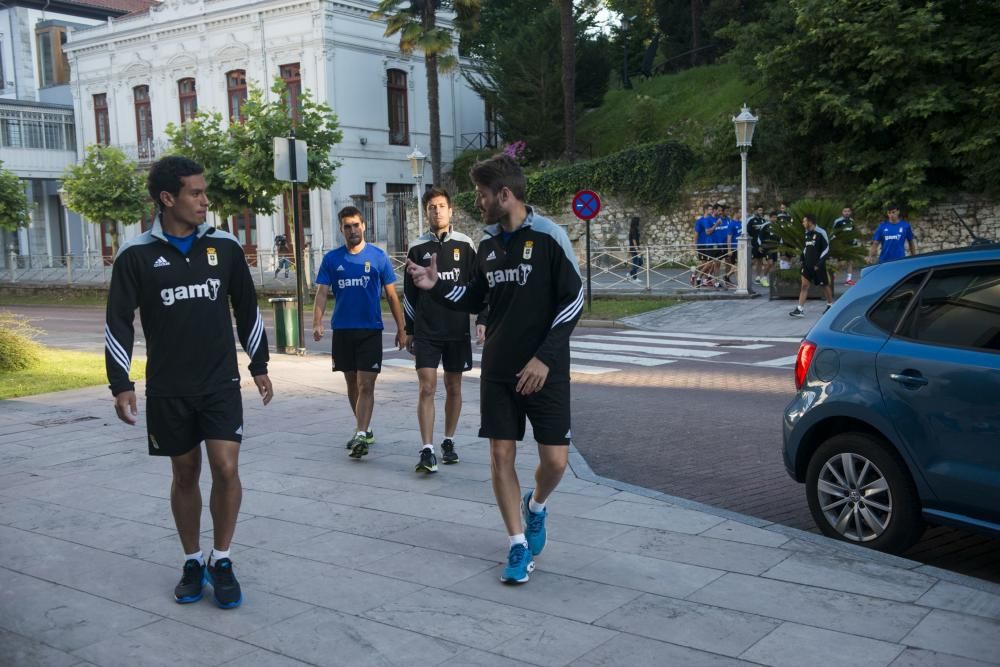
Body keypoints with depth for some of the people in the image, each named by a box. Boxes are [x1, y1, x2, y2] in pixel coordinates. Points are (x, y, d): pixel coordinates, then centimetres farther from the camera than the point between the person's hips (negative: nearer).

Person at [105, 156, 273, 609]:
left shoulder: (225, 246, 0)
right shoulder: (136, 255, -5)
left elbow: (247, 309, 9)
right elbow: (119, 322, -2)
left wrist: (259, 365, 12)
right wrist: (121, 384, -8)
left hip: (221, 383, 1)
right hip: (168, 389, 0)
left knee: (226, 468, -9)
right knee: (185, 474, 8)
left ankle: (222, 561, 9)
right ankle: (193, 562, 24)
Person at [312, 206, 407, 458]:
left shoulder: (378, 256, 0)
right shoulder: (331, 259, 4)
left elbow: (392, 295, 3)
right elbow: (322, 293, -2)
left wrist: (401, 328, 2)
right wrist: (317, 323, -17)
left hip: (370, 329, -3)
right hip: (342, 330, 3)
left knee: (366, 385, -9)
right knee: (352, 383, 13)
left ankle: (360, 436, -11)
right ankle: (364, 430, 28)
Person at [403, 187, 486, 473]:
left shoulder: (465, 245, 2)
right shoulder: (417, 248, 3)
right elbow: (409, 292, 8)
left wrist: (482, 320, -7)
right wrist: (409, 331, 8)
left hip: (457, 330, 1)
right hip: (426, 332, -1)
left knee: (454, 387, 9)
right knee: (427, 388, -8)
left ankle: (448, 442, 24)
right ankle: (427, 450, -8)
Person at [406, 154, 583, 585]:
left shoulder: (548, 236, -11)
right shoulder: (488, 243, 6)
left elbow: (574, 300, -11)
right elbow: (474, 299, 18)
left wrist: (544, 358, -17)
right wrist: (436, 286, 1)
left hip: (544, 370, -5)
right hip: (497, 370, 5)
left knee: (555, 459, -4)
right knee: (501, 455, 2)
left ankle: (535, 506, 30)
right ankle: (519, 546, 15)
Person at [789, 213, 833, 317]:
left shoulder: (820, 233, -13)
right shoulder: (807, 233, 9)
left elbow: (826, 249, -14)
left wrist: (819, 263, -16)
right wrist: (803, 259, 11)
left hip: (818, 265, -6)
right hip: (808, 265, 6)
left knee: (824, 285, 9)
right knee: (804, 284, -4)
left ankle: (830, 305, 28)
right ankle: (800, 309, -7)